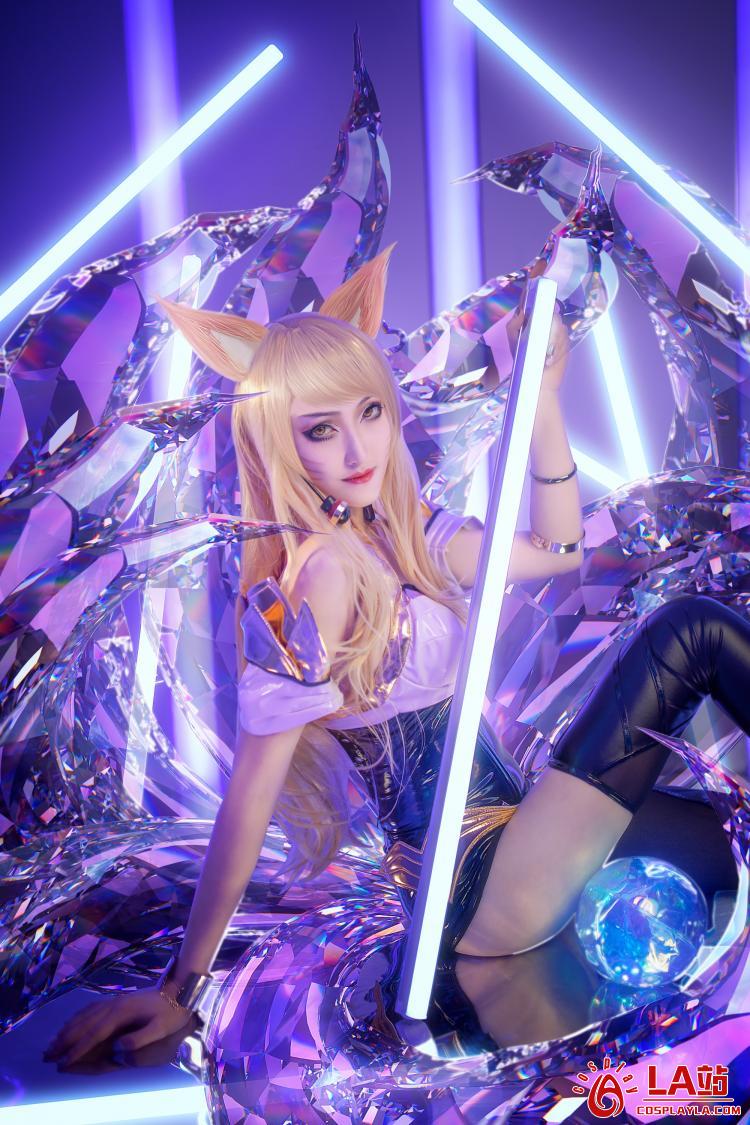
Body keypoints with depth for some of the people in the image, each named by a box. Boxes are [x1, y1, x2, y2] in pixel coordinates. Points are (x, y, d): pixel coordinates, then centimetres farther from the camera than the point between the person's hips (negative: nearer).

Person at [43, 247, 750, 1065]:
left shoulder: (399, 535, 3)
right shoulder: (311, 582, -23)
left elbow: (556, 550, 8)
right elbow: (247, 797, -22)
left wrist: (542, 401, -2)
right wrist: (181, 986, -17)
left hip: (500, 830, 8)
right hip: (490, 892, -8)